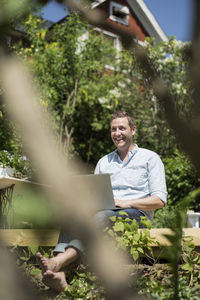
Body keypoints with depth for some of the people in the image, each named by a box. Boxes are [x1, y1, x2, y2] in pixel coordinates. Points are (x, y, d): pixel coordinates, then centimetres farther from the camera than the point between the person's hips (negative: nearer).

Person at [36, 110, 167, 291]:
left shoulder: (150, 158, 12)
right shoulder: (103, 162, 26)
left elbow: (160, 200, 2)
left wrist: (127, 203, -12)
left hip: (136, 214, -3)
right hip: (105, 212, 4)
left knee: (102, 216, -38)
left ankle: (57, 262, -53)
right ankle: (59, 275, -50)